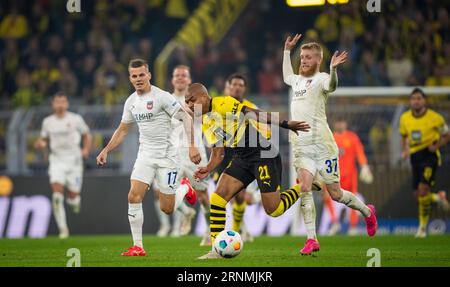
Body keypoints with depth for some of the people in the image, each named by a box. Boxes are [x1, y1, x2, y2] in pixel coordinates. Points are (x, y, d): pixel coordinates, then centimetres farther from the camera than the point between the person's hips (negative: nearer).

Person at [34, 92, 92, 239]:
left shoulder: (76, 119, -1)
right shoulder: (47, 122, 7)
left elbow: (87, 135, 9)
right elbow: (44, 139, 19)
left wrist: (86, 149, -9)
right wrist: (39, 144, -4)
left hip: (74, 160, -1)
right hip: (56, 161, 1)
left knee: (72, 198, 2)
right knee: (57, 195, -17)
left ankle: (76, 200, 42)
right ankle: (63, 229, -14)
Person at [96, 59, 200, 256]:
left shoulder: (162, 97, -13)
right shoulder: (131, 102, 7)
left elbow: (186, 118, -14)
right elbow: (122, 130, 20)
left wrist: (192, 146, -23)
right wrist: (106, 150, 11)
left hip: (166, 156, -5)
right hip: (145, 156, 5)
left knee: (167, 209, 0)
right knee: (134, 197, -13)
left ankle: (185, 188, 33)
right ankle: (138, 247, -5)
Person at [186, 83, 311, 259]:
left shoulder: (222, 104, -14)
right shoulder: (206, 124, 12)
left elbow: (253, 113, -21)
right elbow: (218, 152, 16)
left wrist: (285, 124, -28)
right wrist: (208, 169, -5)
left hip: (263, 153, -8)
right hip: (241, 157, 8)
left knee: (273, 210, -8)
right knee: (217, 198, -7)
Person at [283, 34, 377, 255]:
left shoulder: (321, 79, -6)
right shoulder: (298, 80, 18)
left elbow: (331, 85, -31)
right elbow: (286, 77, 43)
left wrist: (333, 70, -50)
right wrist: (287, 51, 40)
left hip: (322, 144, -6)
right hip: (301, 147, 6)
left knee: (335, 193, 2)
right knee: (304, 188, -13)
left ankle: (367, 212, 30)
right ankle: (311, 240, -15)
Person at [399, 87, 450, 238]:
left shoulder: (434, 118, -9)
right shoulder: (405, 118, 3)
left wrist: (436, 145, -16)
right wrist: (405, 150, 1)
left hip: (430, 154, -5)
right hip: (415, 156, 5)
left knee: (423, 188, -20)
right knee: (418, 194, 5)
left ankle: (423, 226, -9)